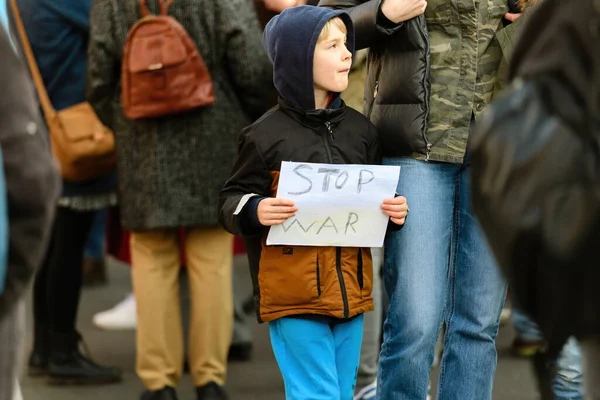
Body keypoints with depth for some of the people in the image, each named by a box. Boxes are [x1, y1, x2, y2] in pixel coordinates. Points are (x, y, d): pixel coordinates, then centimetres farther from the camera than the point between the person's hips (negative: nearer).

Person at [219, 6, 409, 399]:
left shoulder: (360, 130, 9)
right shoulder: (267, 135, -7)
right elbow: (230, 203, -2)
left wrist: (393, 209, 0)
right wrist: (255, 211, -22)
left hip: (350, 288, 6)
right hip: (293, 290, -6)